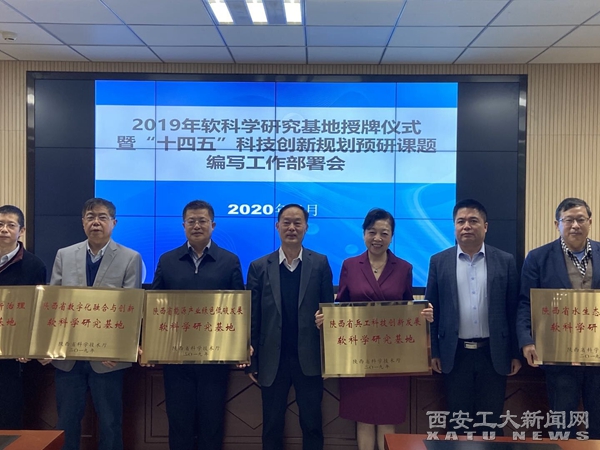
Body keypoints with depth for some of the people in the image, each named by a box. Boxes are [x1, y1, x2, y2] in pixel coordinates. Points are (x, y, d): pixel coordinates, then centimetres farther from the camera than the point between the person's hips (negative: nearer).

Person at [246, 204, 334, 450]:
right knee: (272, 426, 13)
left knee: (312, 424, 11)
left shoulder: (320, 263, 0)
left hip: (309, 359, 0)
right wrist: (252, 361, 0)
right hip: (272, 360, 1)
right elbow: (252, 317, 1)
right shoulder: (259, 267, 1)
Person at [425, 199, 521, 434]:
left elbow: (513, 310, 3)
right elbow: (431, 310, 3)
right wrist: (433, 352, 1)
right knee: (458, 421, 10)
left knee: (490, 422, 9)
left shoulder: (505, 261, 1)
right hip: (455, 353, 0)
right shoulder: (439, 261, 1)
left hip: (493, 353, 0)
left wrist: (516, 353, 2)